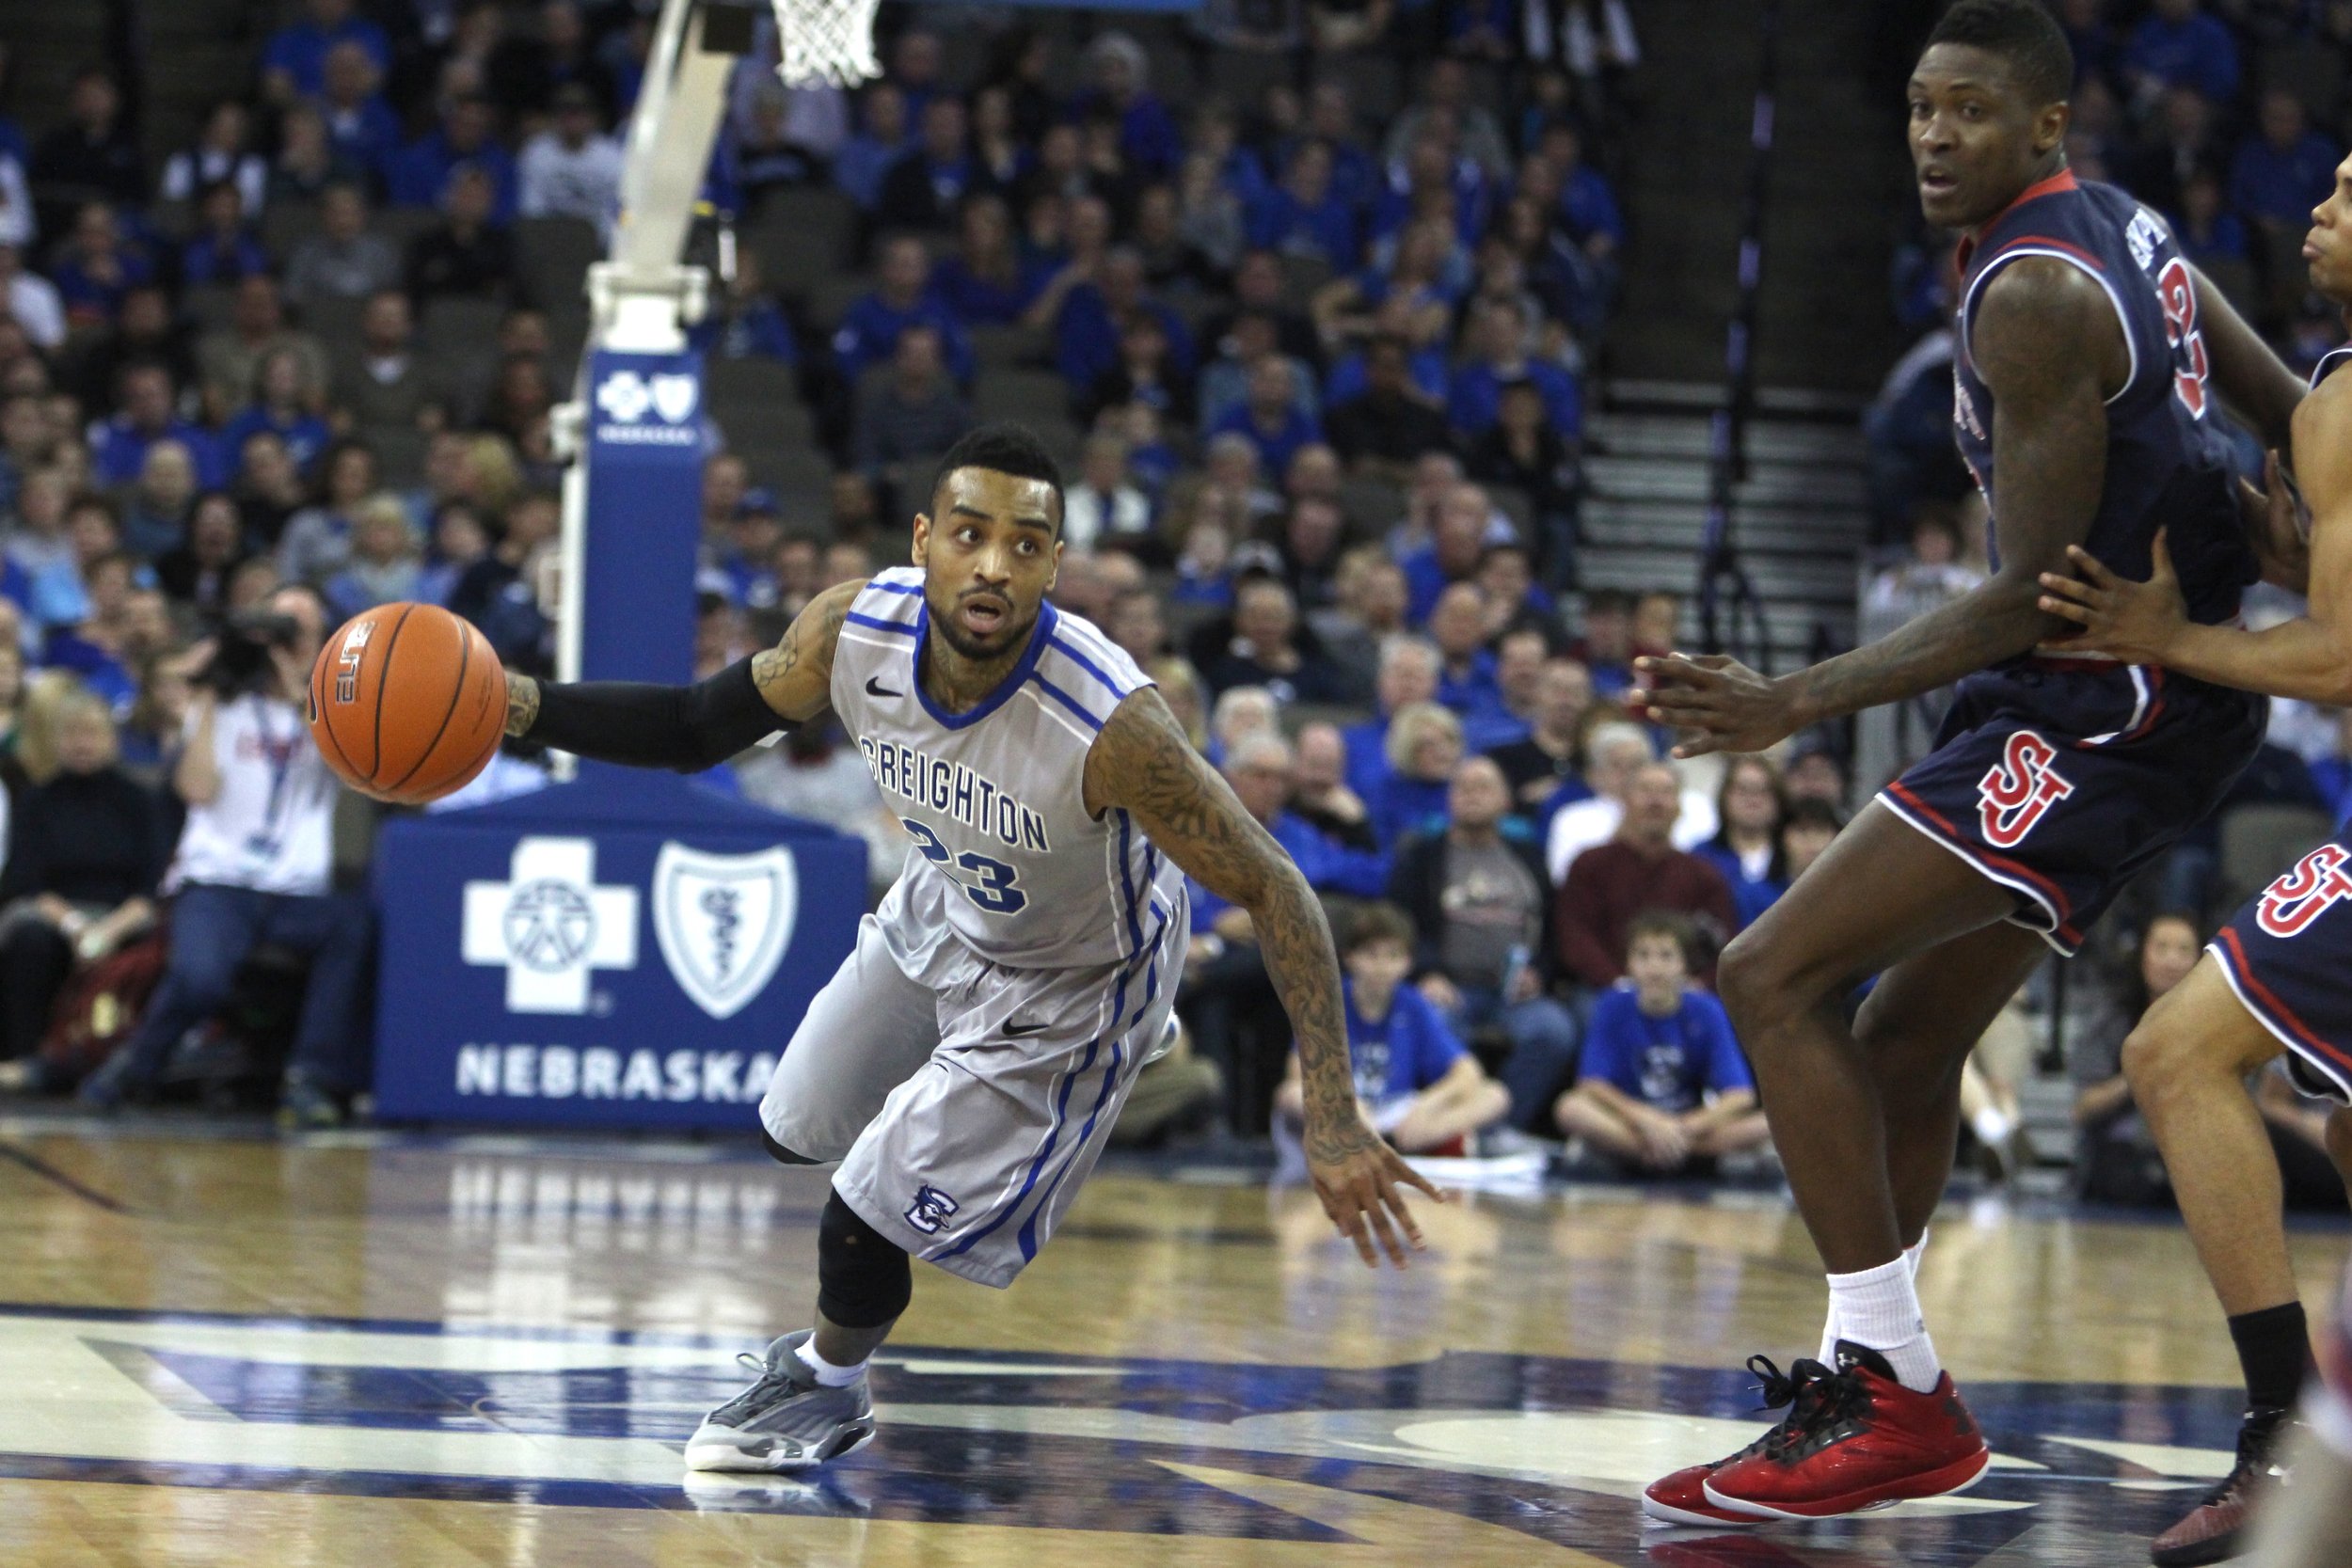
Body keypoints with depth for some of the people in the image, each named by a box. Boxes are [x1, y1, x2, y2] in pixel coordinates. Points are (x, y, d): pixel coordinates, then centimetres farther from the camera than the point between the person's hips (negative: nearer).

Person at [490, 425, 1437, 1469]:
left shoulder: (1106, 724, -42)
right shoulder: (854, 631, -27)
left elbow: (1272, 893, -34)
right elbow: (696, 728, -9)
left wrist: (1334, 1123, -39)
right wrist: (525, 707, -25)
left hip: (1067, 981, -6)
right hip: (947, 901, 6)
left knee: (864, 1219, -5)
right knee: (798, 1131, 22)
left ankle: (828, 1390, 28)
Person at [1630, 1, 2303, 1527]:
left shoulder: (2031, 299, -18)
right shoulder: (2126, 230, 12)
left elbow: (2034, 600, -22)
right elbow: (2296, 419, 18)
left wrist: (1797, 703, -25)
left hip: (2098, 704, -10)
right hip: (2165, 687, 11)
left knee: (1778, 977, -14)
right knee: (1909, 1036, 16)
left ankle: (1896, 1394, -14)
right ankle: (1869, 1381, 23)